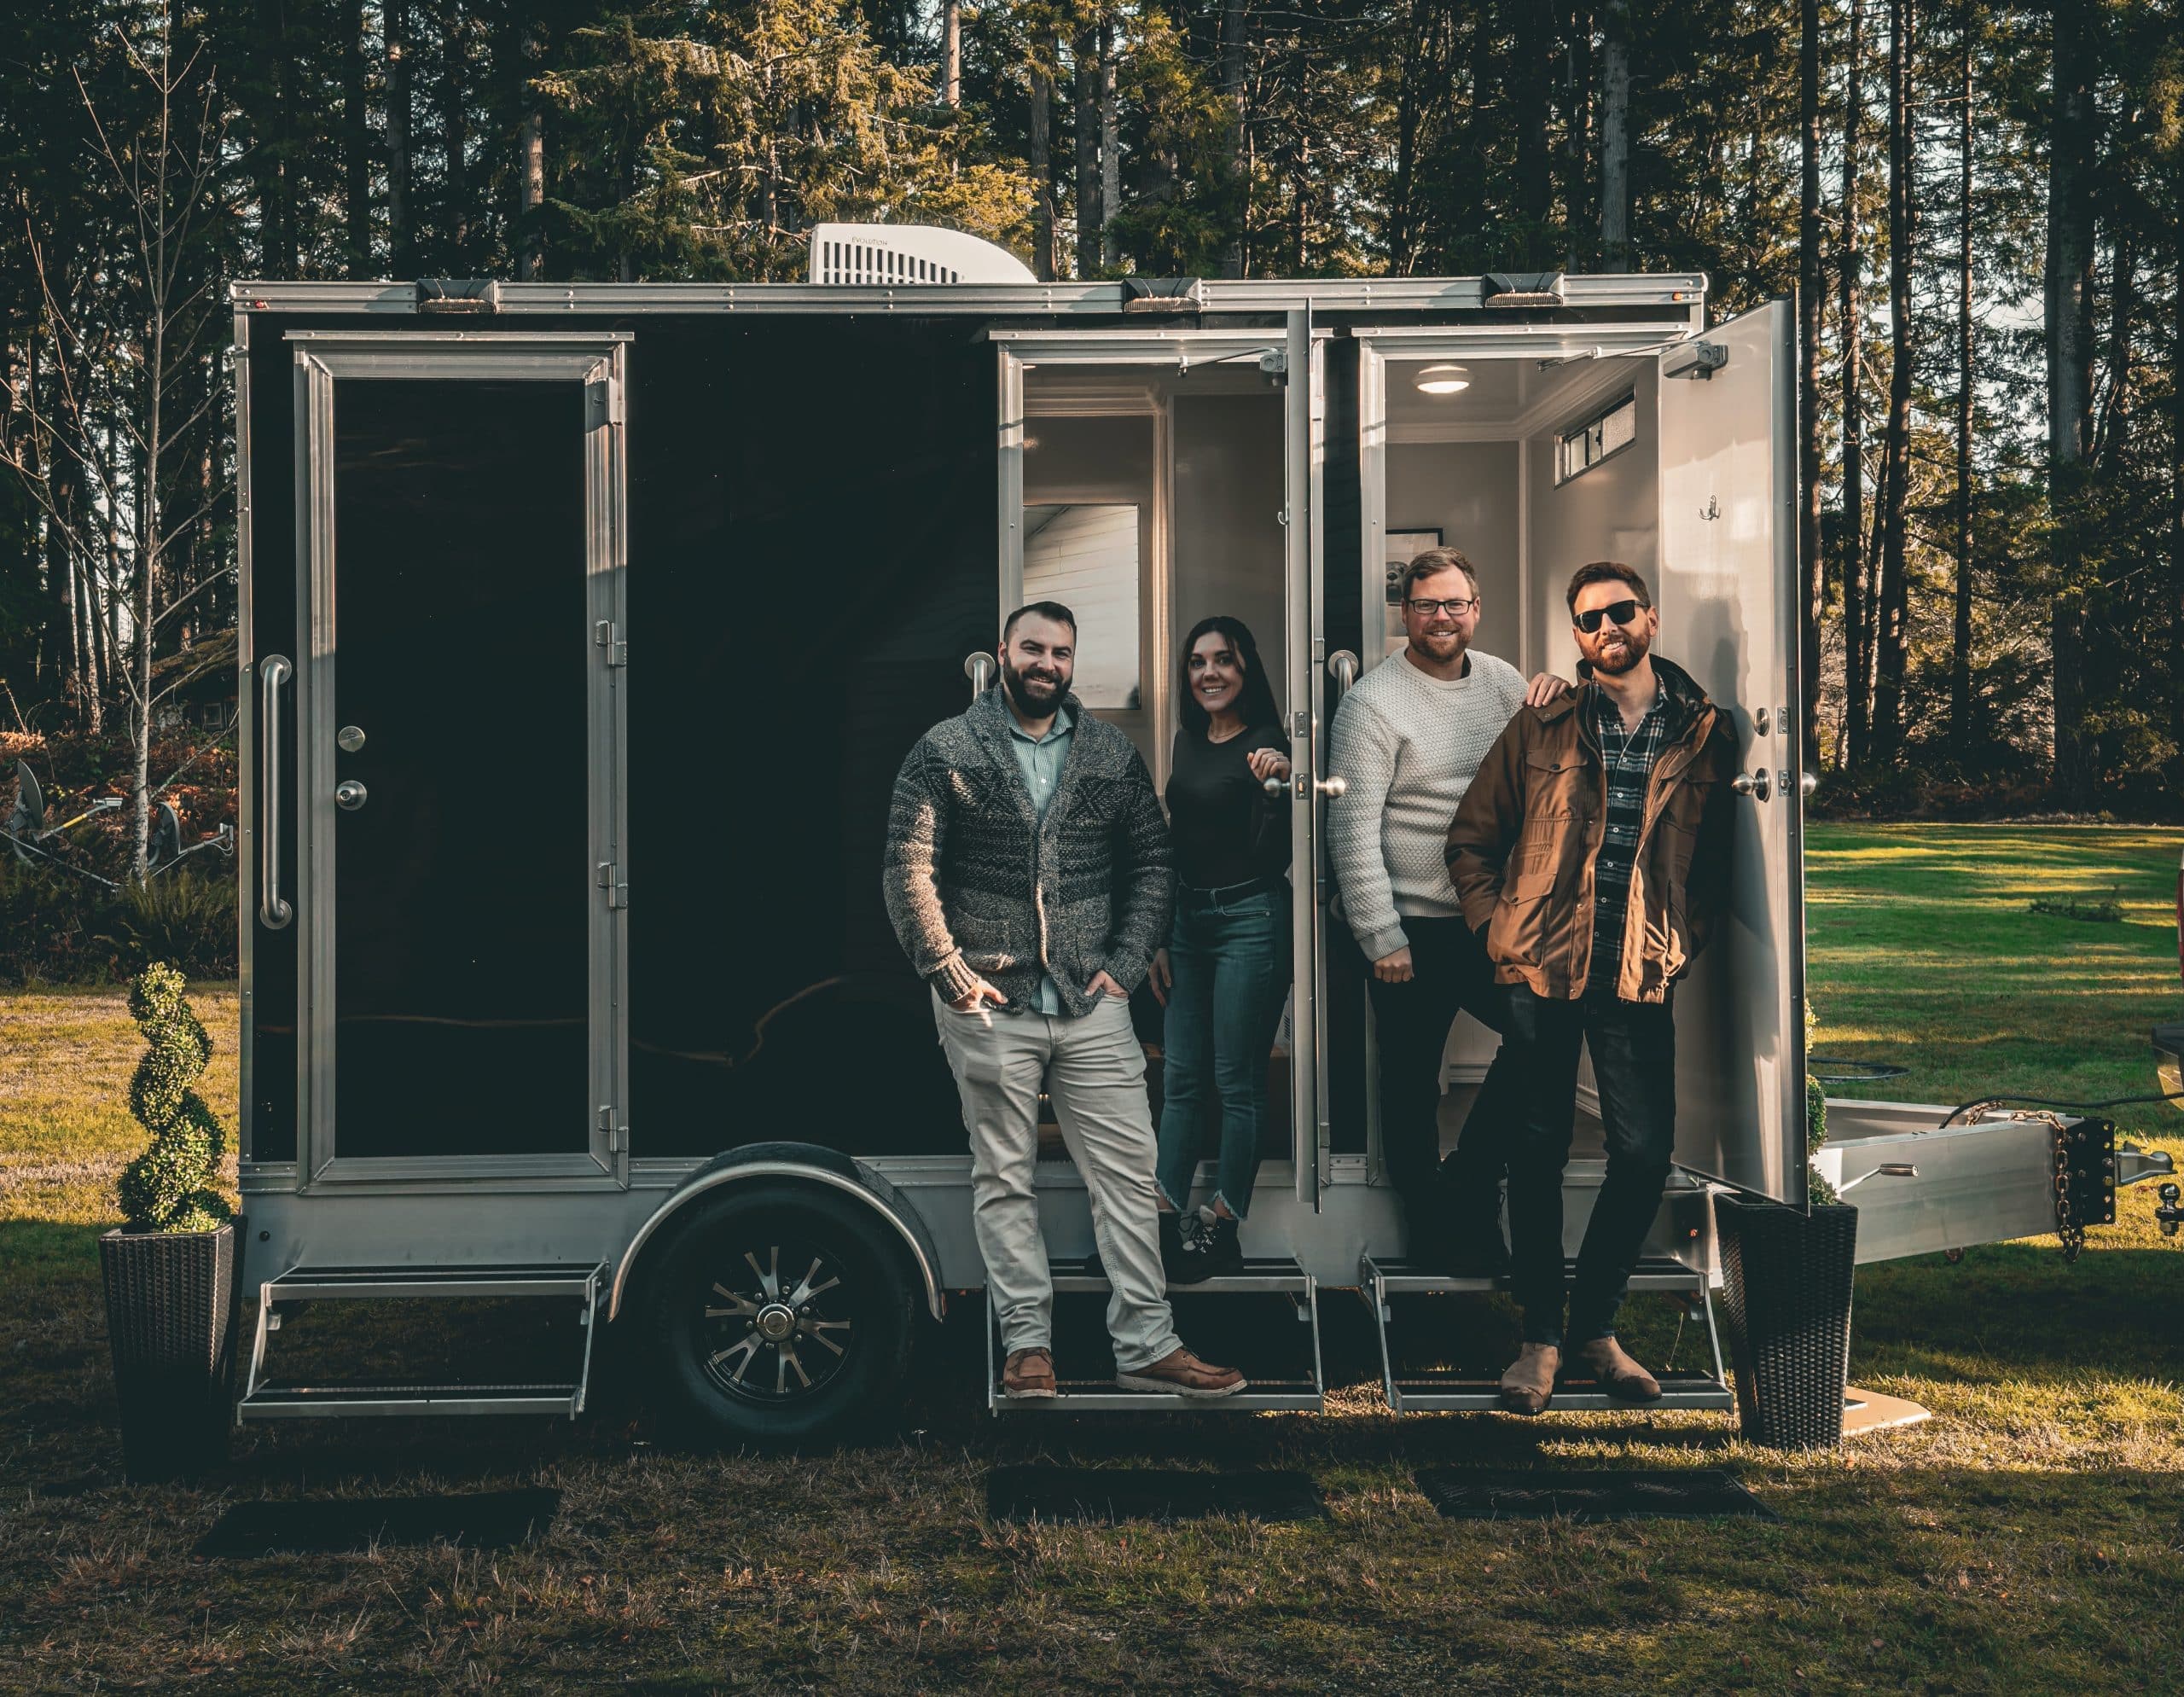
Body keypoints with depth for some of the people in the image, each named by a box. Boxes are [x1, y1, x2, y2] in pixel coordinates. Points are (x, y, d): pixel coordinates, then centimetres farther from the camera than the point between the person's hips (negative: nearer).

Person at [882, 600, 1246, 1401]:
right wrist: (949, 973, -11)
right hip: (988, 1005, -2)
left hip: (1092, 1004, 2)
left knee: (1128, 1171, 1)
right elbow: (908, 869, -4)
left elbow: (1150, 864, 12)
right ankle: (1028, 1345, 13)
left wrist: (1126, 965, 1)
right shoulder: (944, 751, 0)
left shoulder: (1113, 754, 9)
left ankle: (1146, 1345, 8)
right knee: (1003, 1179, 5)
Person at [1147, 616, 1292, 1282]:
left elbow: (1275, 855, -19)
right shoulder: (1187, 738, 9)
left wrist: (1275, 787, -37)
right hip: (1189, 918, 7)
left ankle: (1222, 1227, 7)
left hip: (1249, 921, -7)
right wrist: (1159, 935, 13)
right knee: (1180, 1076, 7)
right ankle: (1166, 1217, 11)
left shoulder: (1264, 743, -11)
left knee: (1237, 1080, 0)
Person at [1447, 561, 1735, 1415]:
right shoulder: (1541, 728, 5)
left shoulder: (1705, 734, 7)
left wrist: (1682, 942, 3)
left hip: (1640, 978, 1)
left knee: (1646, 1154, 0)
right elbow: (1472, 839, 10)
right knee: (1539, 1152, 4)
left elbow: (1715, 859, 14)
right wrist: (1498, 929, 0)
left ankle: (1594, 1326, 18)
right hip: (1541, 970, -1)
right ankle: (1540, 1335, 15)